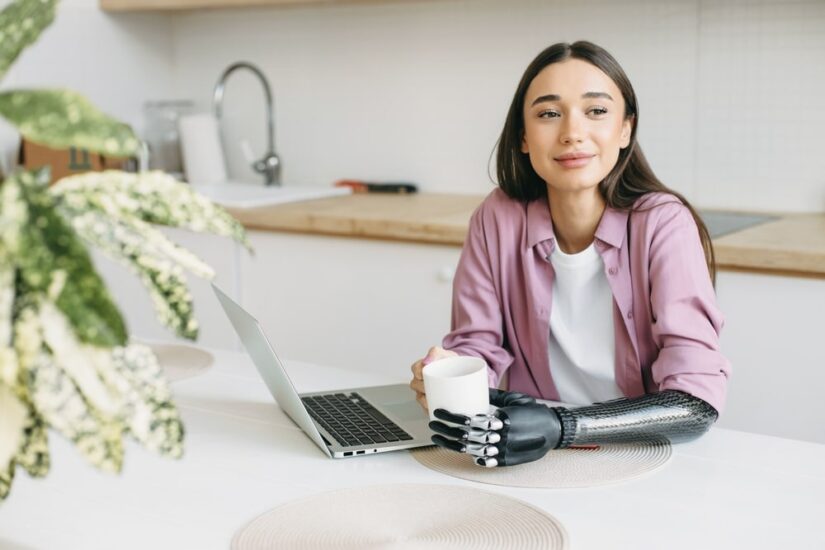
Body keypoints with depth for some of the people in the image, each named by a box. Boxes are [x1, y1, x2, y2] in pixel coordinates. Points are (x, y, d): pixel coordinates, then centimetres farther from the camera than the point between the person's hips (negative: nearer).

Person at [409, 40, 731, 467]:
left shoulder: (664, 224, -14)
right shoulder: (497, 219, -5)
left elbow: (697, 399, -19)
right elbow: (478, 344, 1)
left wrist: (562, 428, -33)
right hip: (536, 464, 1)